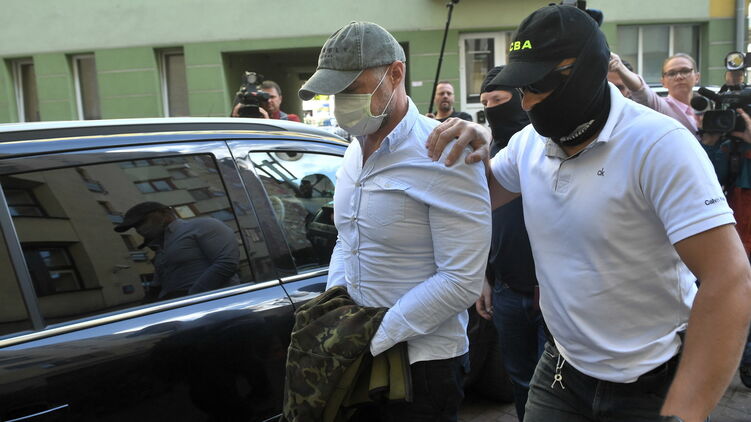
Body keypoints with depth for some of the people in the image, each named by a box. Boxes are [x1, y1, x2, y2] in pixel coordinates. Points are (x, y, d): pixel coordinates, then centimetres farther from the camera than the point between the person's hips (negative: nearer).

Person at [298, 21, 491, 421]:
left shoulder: (442, 157, -20)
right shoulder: (355, 150, 6)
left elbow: (461, 281, -23)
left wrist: (374, 338, -20)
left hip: (422, 362, -7)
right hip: (359, 352, 7)